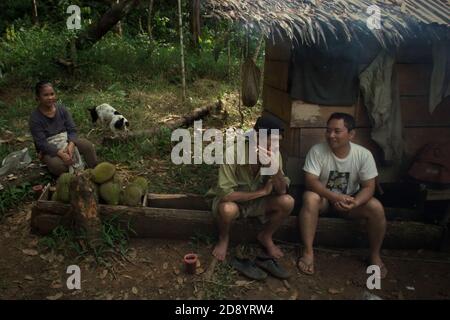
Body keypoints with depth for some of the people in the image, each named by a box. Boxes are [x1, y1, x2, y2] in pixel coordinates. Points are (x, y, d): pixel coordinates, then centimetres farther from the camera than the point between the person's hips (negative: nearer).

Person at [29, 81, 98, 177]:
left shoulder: (61, 108, -4)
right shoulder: (35, 117, -17)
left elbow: (72, 130, -6)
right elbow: (42, 143, -21)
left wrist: (71, 145, -26)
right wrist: (61, 153, -33)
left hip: (66, 140, 4)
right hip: (48, 149, -4)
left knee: (88, 145, -19)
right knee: (57, 164, -34)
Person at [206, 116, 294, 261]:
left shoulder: (274, 154, -16)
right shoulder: (233, 153, -30)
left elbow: (281, 191, -16)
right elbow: (225, 194, -32)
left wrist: (276, 167, -36)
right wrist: (262, 191, -26)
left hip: (259, 202, 4)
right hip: (234, 200, -3)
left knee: (287, 202, -22)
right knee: (227, 209, -37)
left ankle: (266, 236, 6)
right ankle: (223, 238, -1)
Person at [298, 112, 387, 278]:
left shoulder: (364, 154, -15)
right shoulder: (317, 151, -20)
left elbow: (368, 187, -13)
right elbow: (311, 181, -23)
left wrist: (354, 203, -34)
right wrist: (335, 197, -37)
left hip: (350, 198, 2)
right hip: (324, 196, -1)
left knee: (377, 208, -23)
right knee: (310, 199, -34)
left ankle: (375, 255, 0)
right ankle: (308, 251, -23)